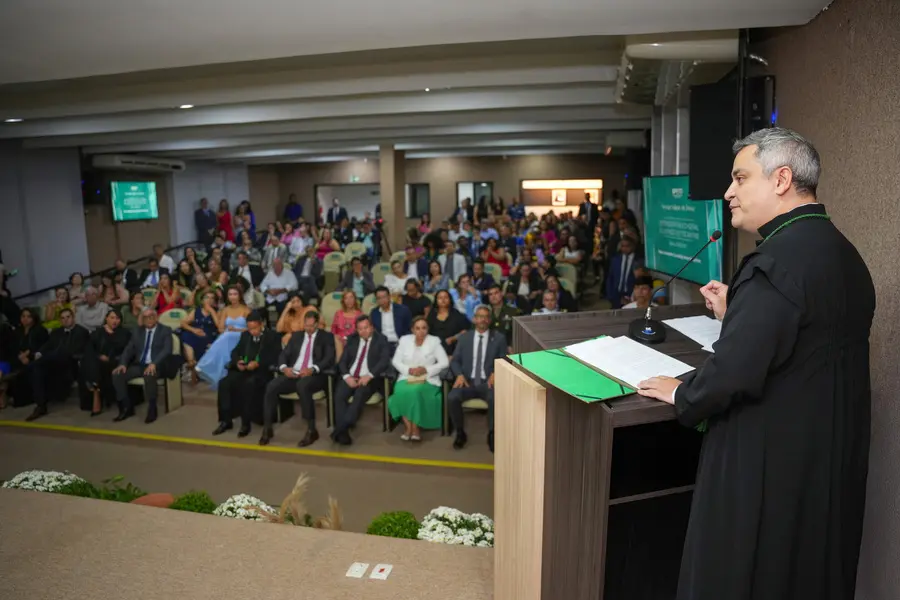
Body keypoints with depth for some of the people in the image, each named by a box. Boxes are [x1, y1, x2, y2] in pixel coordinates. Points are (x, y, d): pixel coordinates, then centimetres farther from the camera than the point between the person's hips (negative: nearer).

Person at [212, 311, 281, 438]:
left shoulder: (273, 336, 2)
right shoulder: (245, 335, 20)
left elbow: (275, 357, -9)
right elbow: (235, 351, 16)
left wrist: (258, 363, -21)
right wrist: (237, 362, -7)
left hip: (262, 371, -5)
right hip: (243, 369, 5)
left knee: (248, 384, -37)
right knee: (224, 383, -22)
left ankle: (245, 423, -25)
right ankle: (226, 421, -12)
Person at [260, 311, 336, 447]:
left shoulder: (327, 337, 6)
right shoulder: (296, 336, 20)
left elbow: (329, 359, -7)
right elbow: (284, 354, 14)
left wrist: (312, 369, -25)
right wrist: (284, 367, -10)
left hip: (315, 375, -5)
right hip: (293, 373, 5)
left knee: (302, 385, -39)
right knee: (271, 386, -22)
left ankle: (311, 430, -28)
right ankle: (267, 429, -9)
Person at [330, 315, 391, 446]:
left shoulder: (381, 340, 4)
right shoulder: (352, 339, 16)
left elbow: (384, 361, -9)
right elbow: (342, 361, 11)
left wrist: (369, 376, -22)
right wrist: (347, 376, -10)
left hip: (369, 378, -3)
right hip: (350, 377, 4)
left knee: (360, 395, -34)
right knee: (339, 395, -27)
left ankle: (341, 428, -37)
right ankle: (343, 432, -28)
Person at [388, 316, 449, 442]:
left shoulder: (434, 341, 3)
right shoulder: (404, 340, 9)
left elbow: (444, 362, -3)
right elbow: (396, 361, 8)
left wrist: (426, 369, -14)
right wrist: (408, 369, -10)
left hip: (428, 379, -2)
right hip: (407, 377, 2)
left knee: (415, 391, -34)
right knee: (401, 391, -32)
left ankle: (416, 427, -18)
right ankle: (408, 426, -19)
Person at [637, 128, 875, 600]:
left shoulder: (779, 259, -24)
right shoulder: (842, 252, 6)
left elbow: (736, 372, -30)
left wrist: (681, 393, -11)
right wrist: (733, 312, 10)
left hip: (767, 464, -9)